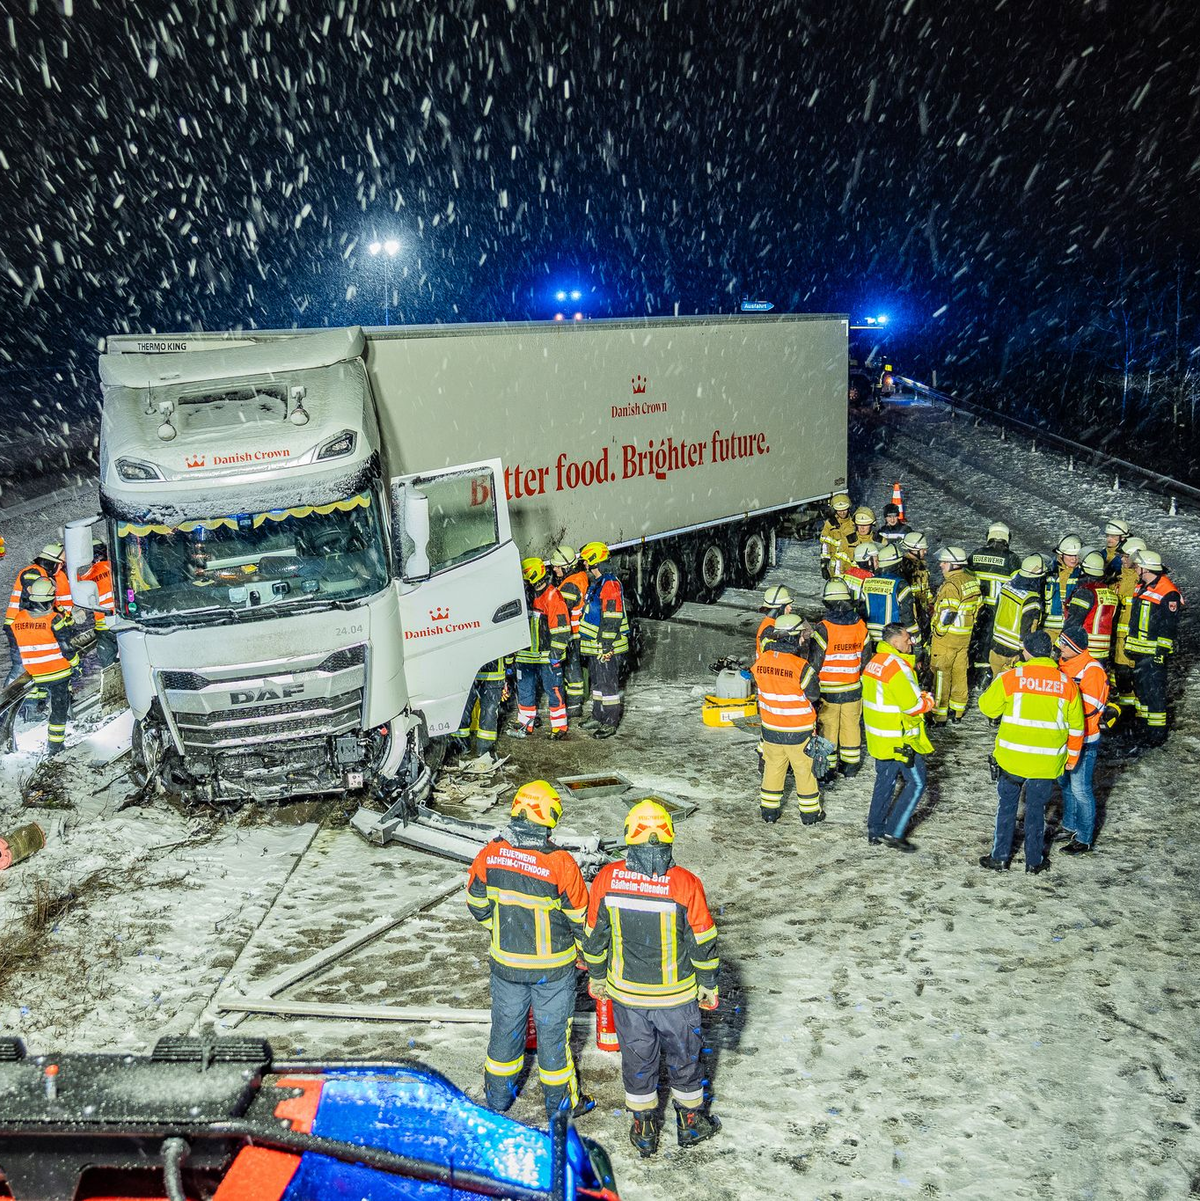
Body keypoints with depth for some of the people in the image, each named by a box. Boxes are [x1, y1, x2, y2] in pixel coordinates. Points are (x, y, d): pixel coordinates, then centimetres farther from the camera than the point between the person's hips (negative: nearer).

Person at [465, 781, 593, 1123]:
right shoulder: (560, 862, -24)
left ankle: (498, 1096, 37)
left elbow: (477, 904, 0)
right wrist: (585, 951, 7)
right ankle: (560, 1102, 31)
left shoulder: (489, 854, -14)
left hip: (505, 961, 3)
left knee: (505, 1025, 21)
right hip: (552, 966, -3)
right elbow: (580, 916, -12)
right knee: (553, 1030, 14)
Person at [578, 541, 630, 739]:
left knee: (608, 683, -4)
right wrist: (585, 641, 25)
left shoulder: (610, 584, -17)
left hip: (606, 647, -10)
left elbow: (612, 618, -22)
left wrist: (606, 645, -23)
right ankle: (598, 717, 30)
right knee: (597, 681, 18)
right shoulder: (595, 584, 16)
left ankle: (611, 723, 3)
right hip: (594, 646, 10)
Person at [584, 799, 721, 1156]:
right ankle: (690, 1123, 40)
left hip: (625, 992, 1)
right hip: (677, 993, -1)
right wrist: (708, 986, 5)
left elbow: (594, 936, -4)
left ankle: (643, 1130, 36)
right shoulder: (686, 884, -21)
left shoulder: (606, 878, -16)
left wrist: (596, 978, 12)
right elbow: (704, 942, -11)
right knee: (683, 1057, 21)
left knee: (637, 1059, 21)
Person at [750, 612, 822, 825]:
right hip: (798, 731, -4)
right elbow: (814, 694, -12)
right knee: (805, 768, 12)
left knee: (773, 766, 19)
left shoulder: (761, 660, -7)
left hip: (770, 727, 4)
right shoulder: (800, 666, -23)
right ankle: (810, 811, 24)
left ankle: (769, 809, 27)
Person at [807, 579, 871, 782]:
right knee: (851, 725, 16)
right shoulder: (860, 625, -3)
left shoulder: (823, 628, -18)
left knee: (828, 727, 6)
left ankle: (827, 771, 13)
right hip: (853, 689, 4)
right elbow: (866, 658, 7)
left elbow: (814, 662, -15)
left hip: (828, 690, -4)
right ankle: (851, 767, 27)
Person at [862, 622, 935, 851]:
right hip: (900, 739, -9)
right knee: (916, 783, 3)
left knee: (884, 783, 18)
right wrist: (929, 700, -2)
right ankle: (893, 831, 2)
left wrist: (919, 696, 4)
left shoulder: (875, 662, 7)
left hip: (878, 737, 9)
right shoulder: (897, 667, -22)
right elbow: (913, 705, -22)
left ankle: (875, 831, 25)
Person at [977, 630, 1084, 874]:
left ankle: (1000, 857, 19)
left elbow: (988, 707, -1)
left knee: (1007, 805, 13)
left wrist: (998, 682, 15)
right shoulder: (1066, 682, -2)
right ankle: (1034, 861, 23)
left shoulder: (1011, 677, -11)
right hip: (1047, 762, 2)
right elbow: (1076, 726, 5)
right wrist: (1072, 756, 18)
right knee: (1036, 809, 14)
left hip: (1012, 757, -2)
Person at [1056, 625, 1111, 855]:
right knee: (1065, 782, 20)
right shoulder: (1063, 664, 8)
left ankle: (1084, 838, 9)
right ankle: (1070, 825, 37)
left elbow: (1091, 707, -23)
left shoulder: (1092, 670, -18)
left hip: (1084, 739, -9)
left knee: (1080, 788, -2)